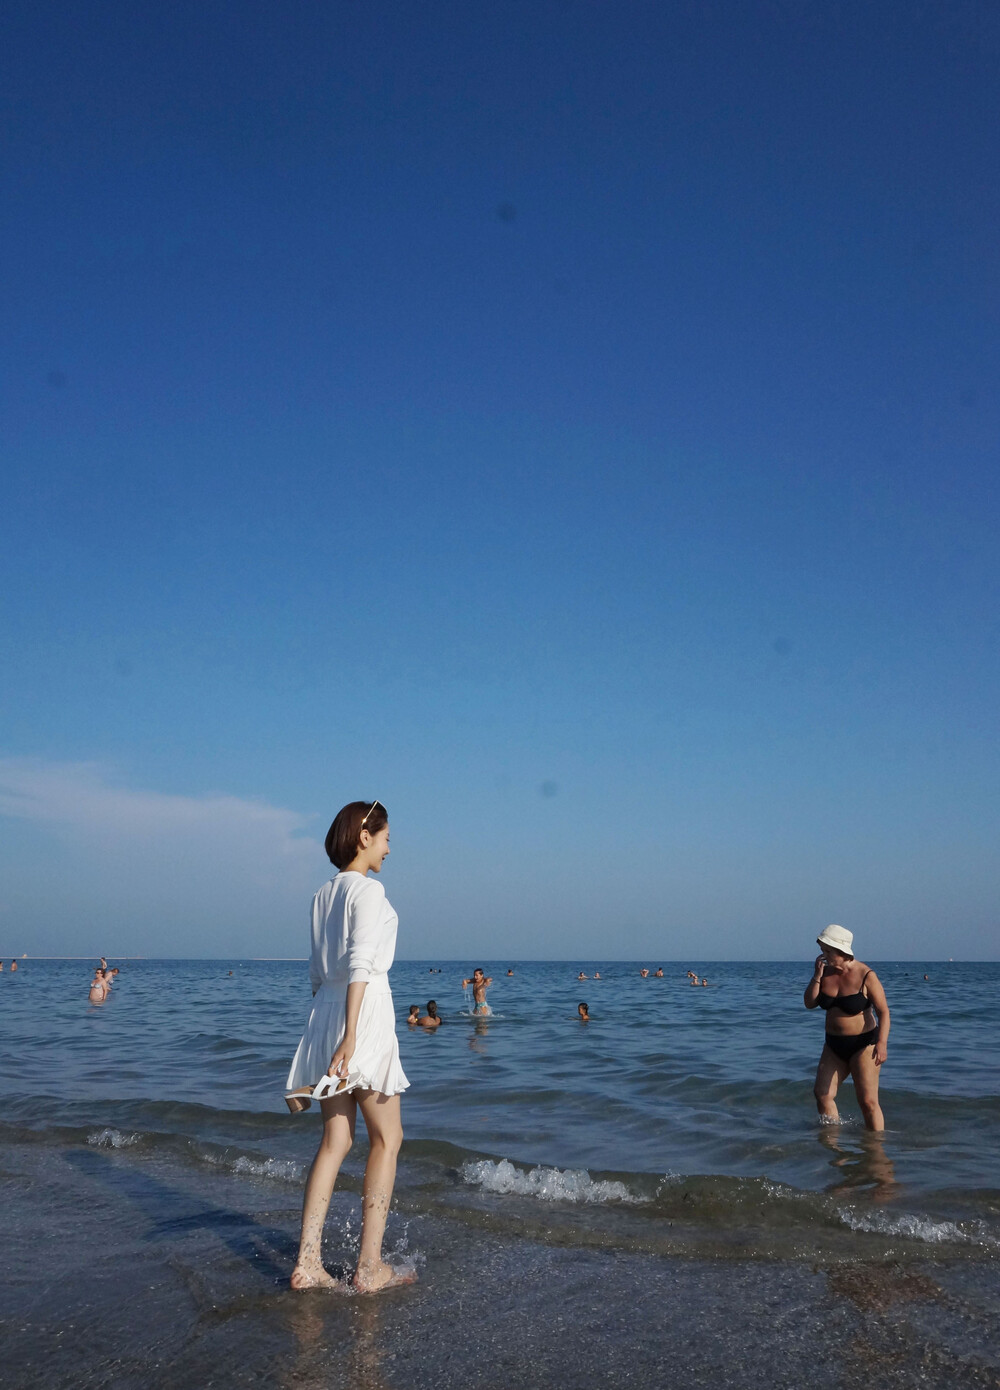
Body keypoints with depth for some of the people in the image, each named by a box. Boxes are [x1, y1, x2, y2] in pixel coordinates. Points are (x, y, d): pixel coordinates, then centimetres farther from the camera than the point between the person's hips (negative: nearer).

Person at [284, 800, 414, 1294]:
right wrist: (350, 1034, -25)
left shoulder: (323, 894, 14)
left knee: (335, 1140, 11)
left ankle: (308, 1262, 10)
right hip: (365, 1011, -8)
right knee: (386, 1139, 3)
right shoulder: (368, 889, -10)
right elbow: (360, 964, -20)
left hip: (324, 1011, 8)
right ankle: (369, 1267, 5)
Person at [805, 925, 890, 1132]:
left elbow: (883, 1011, -14)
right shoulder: (826, 971, 1)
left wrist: (882, 1042, -26)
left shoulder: (866, 975, -15)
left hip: (863, 1044, -6)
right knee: (822, 1093, 1)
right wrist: (817, 976, -11)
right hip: (834, 1045, 6)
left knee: (868, 1102, -6)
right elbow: (809, 1003, 2)